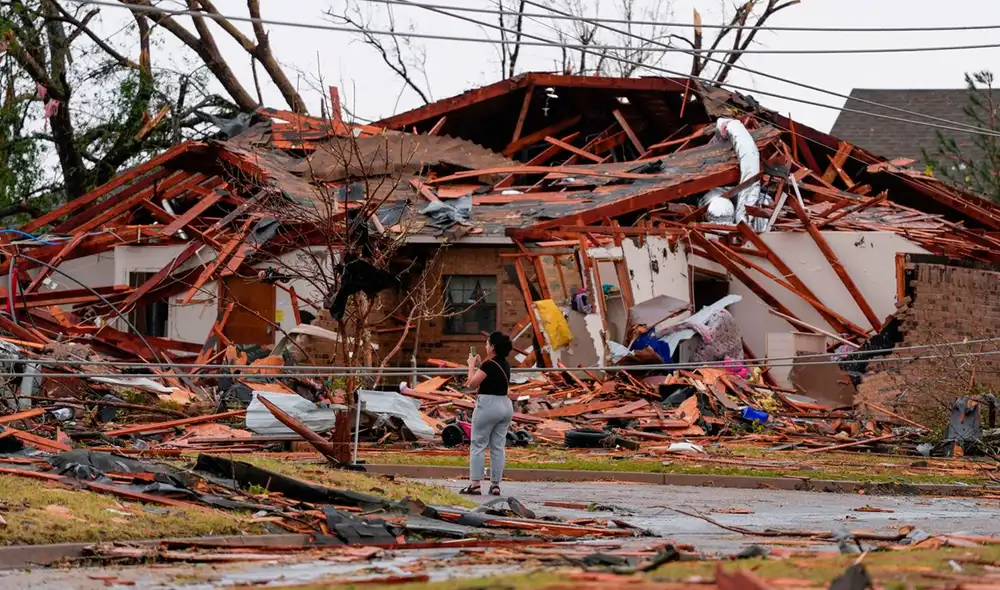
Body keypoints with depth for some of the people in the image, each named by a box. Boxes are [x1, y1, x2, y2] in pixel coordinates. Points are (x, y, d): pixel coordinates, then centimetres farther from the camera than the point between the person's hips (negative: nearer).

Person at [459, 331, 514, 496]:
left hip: (488, 405, -8)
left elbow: (473, 382, -12)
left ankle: (475, 484, -6)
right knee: (498, 447, 7)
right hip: (505, 405, 8)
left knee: (478, 445, -2)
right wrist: (479, 365, 17)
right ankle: (495, 485, 7)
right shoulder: (505, 364, 10)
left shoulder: (489, 364, -15)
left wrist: (472, 365, 1)